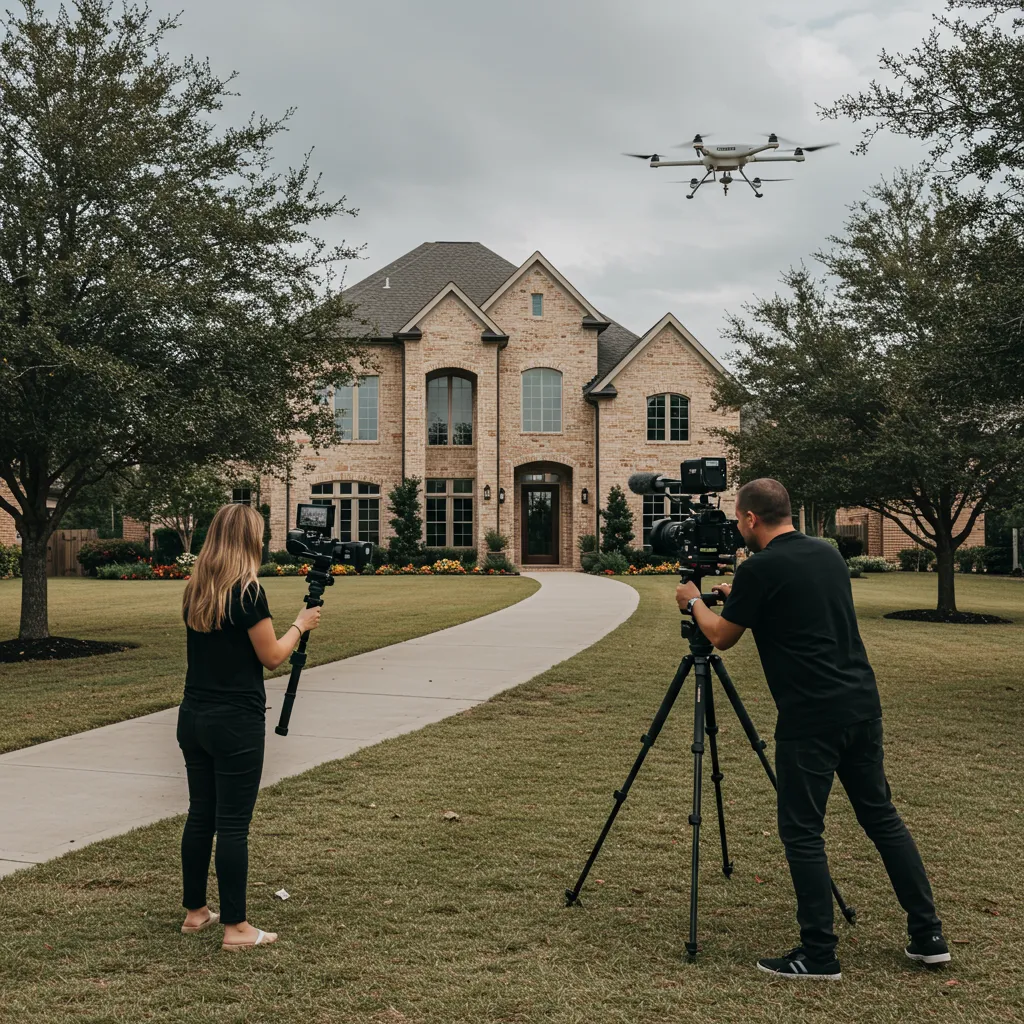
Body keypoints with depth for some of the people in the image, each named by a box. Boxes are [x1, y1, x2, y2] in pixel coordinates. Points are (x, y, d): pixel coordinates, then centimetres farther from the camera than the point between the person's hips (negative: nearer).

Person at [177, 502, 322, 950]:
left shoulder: (194, 592, 7)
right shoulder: (247, 592, -15)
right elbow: (271, 656, -10)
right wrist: (299, 625, 6)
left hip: (193, 717, 7)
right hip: (235, 723, -7)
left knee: (200, 814, 16)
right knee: (232, 824, -1)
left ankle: (195, 912, 27)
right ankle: (235, 928, 6)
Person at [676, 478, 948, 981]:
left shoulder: (759, 568, -11)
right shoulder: (828, 554, 12)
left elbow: (721, 637, 1)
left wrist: (694, 602, 19)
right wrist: (738, 597, 33)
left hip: (810, 717, -8)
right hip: (862, 704, 8)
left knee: (802, 832, 2)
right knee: (881, 816, 16)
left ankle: (819, 955, 6)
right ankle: (928, 935, 20)